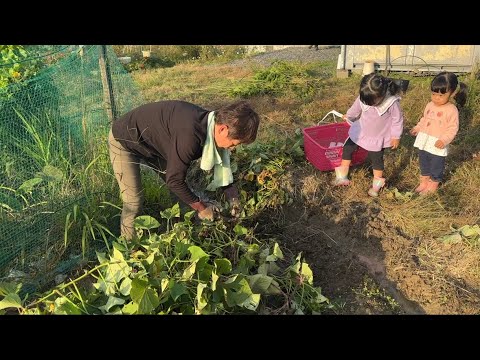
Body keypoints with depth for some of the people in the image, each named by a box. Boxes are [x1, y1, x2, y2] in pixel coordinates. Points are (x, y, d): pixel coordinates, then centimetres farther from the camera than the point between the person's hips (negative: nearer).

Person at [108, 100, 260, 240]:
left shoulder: (211, 122, -15)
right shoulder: (190, 135, -41)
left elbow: (219, 159, 2)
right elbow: (175, 181, -31)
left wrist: (232, 195, -4)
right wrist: (201, 208, -18)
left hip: (153, 142, 8)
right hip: (124, 141, -8)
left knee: (180, 190, 7)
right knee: (134, 202, -11)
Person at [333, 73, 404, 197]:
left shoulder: (392, 102, -28)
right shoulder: (363, 98, -19)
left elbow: (397, 119, -14)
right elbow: (355, 109, 3)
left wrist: (396, 136, -8)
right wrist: (348, 117, 21)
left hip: (378, 137, -3)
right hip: (360, 131, 4)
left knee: (376, 158, 6)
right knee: (347, 148, 6)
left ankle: (377, 183, 27)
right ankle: (342, 176, 20)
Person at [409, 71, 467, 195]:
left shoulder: (451, 110, -16)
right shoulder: (430, 105, 2)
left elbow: (453, 128, -16)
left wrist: (444, 140, -27)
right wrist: (417, 128, 10)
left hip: (437, 145, -6)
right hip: (424, 142, 6)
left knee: (436, 166, 12)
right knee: (423, 163, 20)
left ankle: (433, 184, 31)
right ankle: (423, 182, 37)